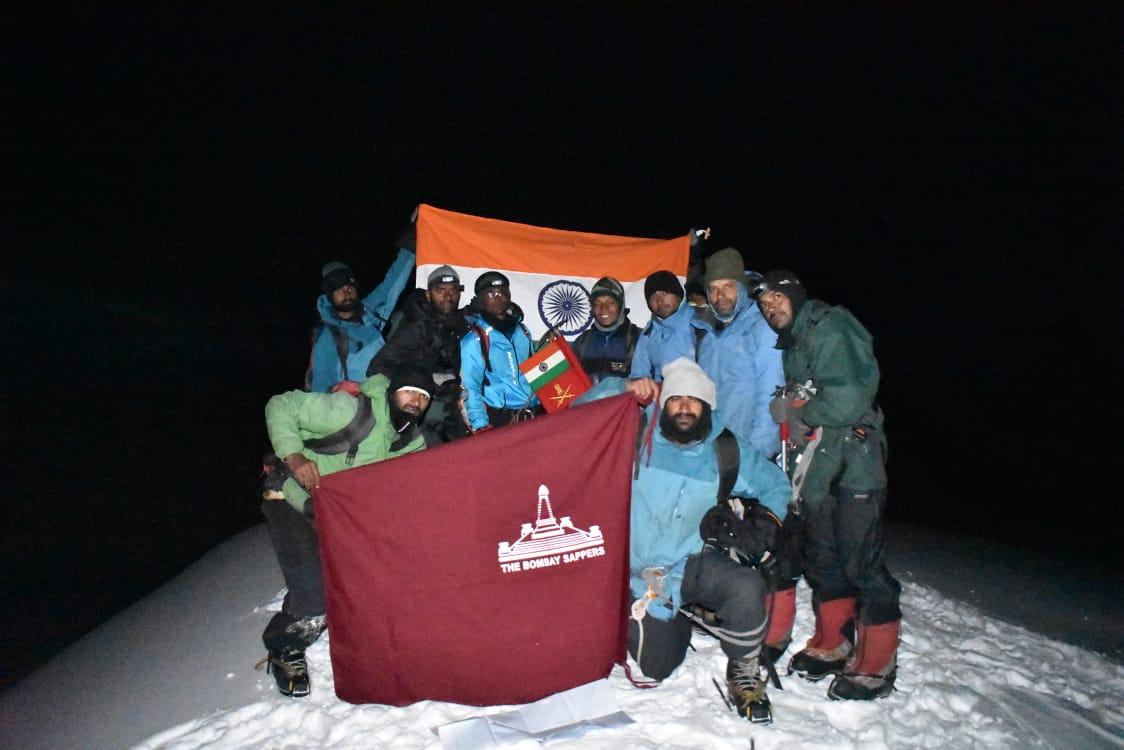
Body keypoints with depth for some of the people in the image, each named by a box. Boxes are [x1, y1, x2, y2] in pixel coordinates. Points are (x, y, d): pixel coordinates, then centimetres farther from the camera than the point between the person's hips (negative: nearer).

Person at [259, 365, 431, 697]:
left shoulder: (413, 442, -6)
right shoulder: (350, 410, -26)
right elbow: (281, 406, -21)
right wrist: (293, 455, -34)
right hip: (292, 498, -6)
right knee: (314, 595, -18)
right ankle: (283, 649, 12)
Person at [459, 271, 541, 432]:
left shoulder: (522, 331, 13)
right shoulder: (474, 340, -4)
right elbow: (469, 388, -8)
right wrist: (480, 426, -18)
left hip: (536, 415, 5)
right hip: (501, 420, -5)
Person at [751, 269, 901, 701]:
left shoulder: (831, 330, -12)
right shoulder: (792, 345, 16)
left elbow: (849, 400, -22)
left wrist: (793, 410, -10)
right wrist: (791, 411, 3)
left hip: (854, 466, -9)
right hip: (817, 467, 9)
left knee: (862, 565, -3)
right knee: (821, 559, 15)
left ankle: (876, 666, 11)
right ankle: (834, 646, 31)